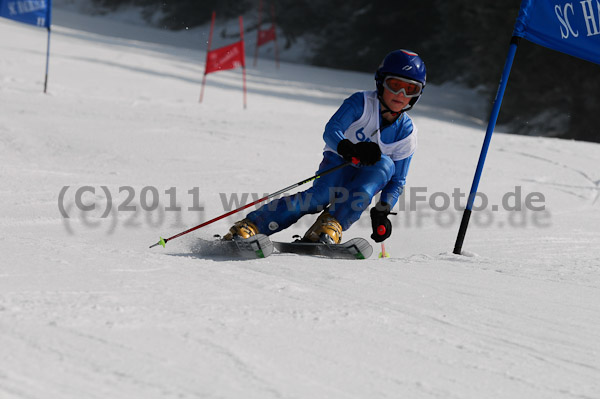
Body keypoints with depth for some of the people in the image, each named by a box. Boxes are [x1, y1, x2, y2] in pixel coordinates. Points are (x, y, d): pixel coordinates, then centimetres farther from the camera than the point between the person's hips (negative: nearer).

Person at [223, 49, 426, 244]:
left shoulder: (406, 133, -4)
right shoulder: (362, 103, -12)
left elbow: (397, 181, 0)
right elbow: (331, 131, -26)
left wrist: (382, 212, -16)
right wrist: (349, 149, -48)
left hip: (366, 178, 3)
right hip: (337, 163, -3)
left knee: (385, 164, -31)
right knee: (321, 195, -35)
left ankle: (331, 225, -42)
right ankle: (248, 226, -42)